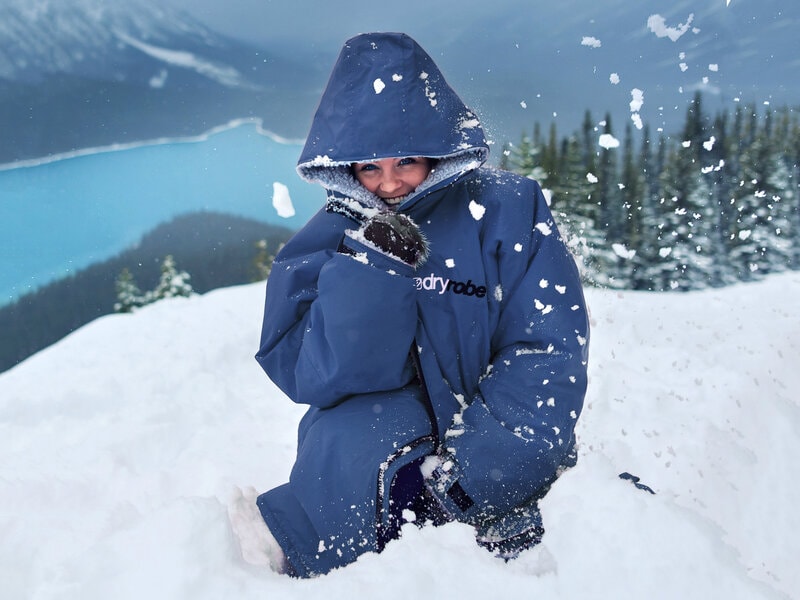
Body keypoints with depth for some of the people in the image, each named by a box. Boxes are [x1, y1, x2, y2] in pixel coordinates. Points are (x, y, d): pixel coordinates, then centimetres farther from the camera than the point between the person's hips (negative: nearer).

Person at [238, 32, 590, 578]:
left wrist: (461, 474, -22)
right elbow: (317, 378, -10)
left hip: (504, 465, 1)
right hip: (375, 448, 0)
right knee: (359, 427, -33)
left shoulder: (508, 211, -3)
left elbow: (548, 357, -11)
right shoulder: (328, 243, 3)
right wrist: (374, 266, -22)